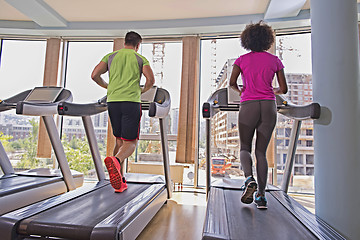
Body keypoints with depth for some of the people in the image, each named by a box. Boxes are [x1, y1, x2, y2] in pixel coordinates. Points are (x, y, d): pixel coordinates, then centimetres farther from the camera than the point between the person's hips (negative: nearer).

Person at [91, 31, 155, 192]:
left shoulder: (110, 56, 17)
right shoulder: (140, 59, 11)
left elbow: (94, 75, 8)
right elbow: (151, 79, -3)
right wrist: (142, 91, 16)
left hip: (113, 101, 3)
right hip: (131, 101, -3)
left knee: (119, 140, 14)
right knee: (131, 142, 0)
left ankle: (120, 180, 12)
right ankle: (116, 161, -34)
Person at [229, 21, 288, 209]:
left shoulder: (242, 60, 6)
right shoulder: (274, 60, 10)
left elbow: (232, 82, -2)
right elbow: (283, 89, 9)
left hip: (248, 106, -2)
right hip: (269, 106, 2)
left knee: (245, 147, 12)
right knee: (261, 152, 6)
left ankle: (249, 178, -16)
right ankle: (261, 196, 5)